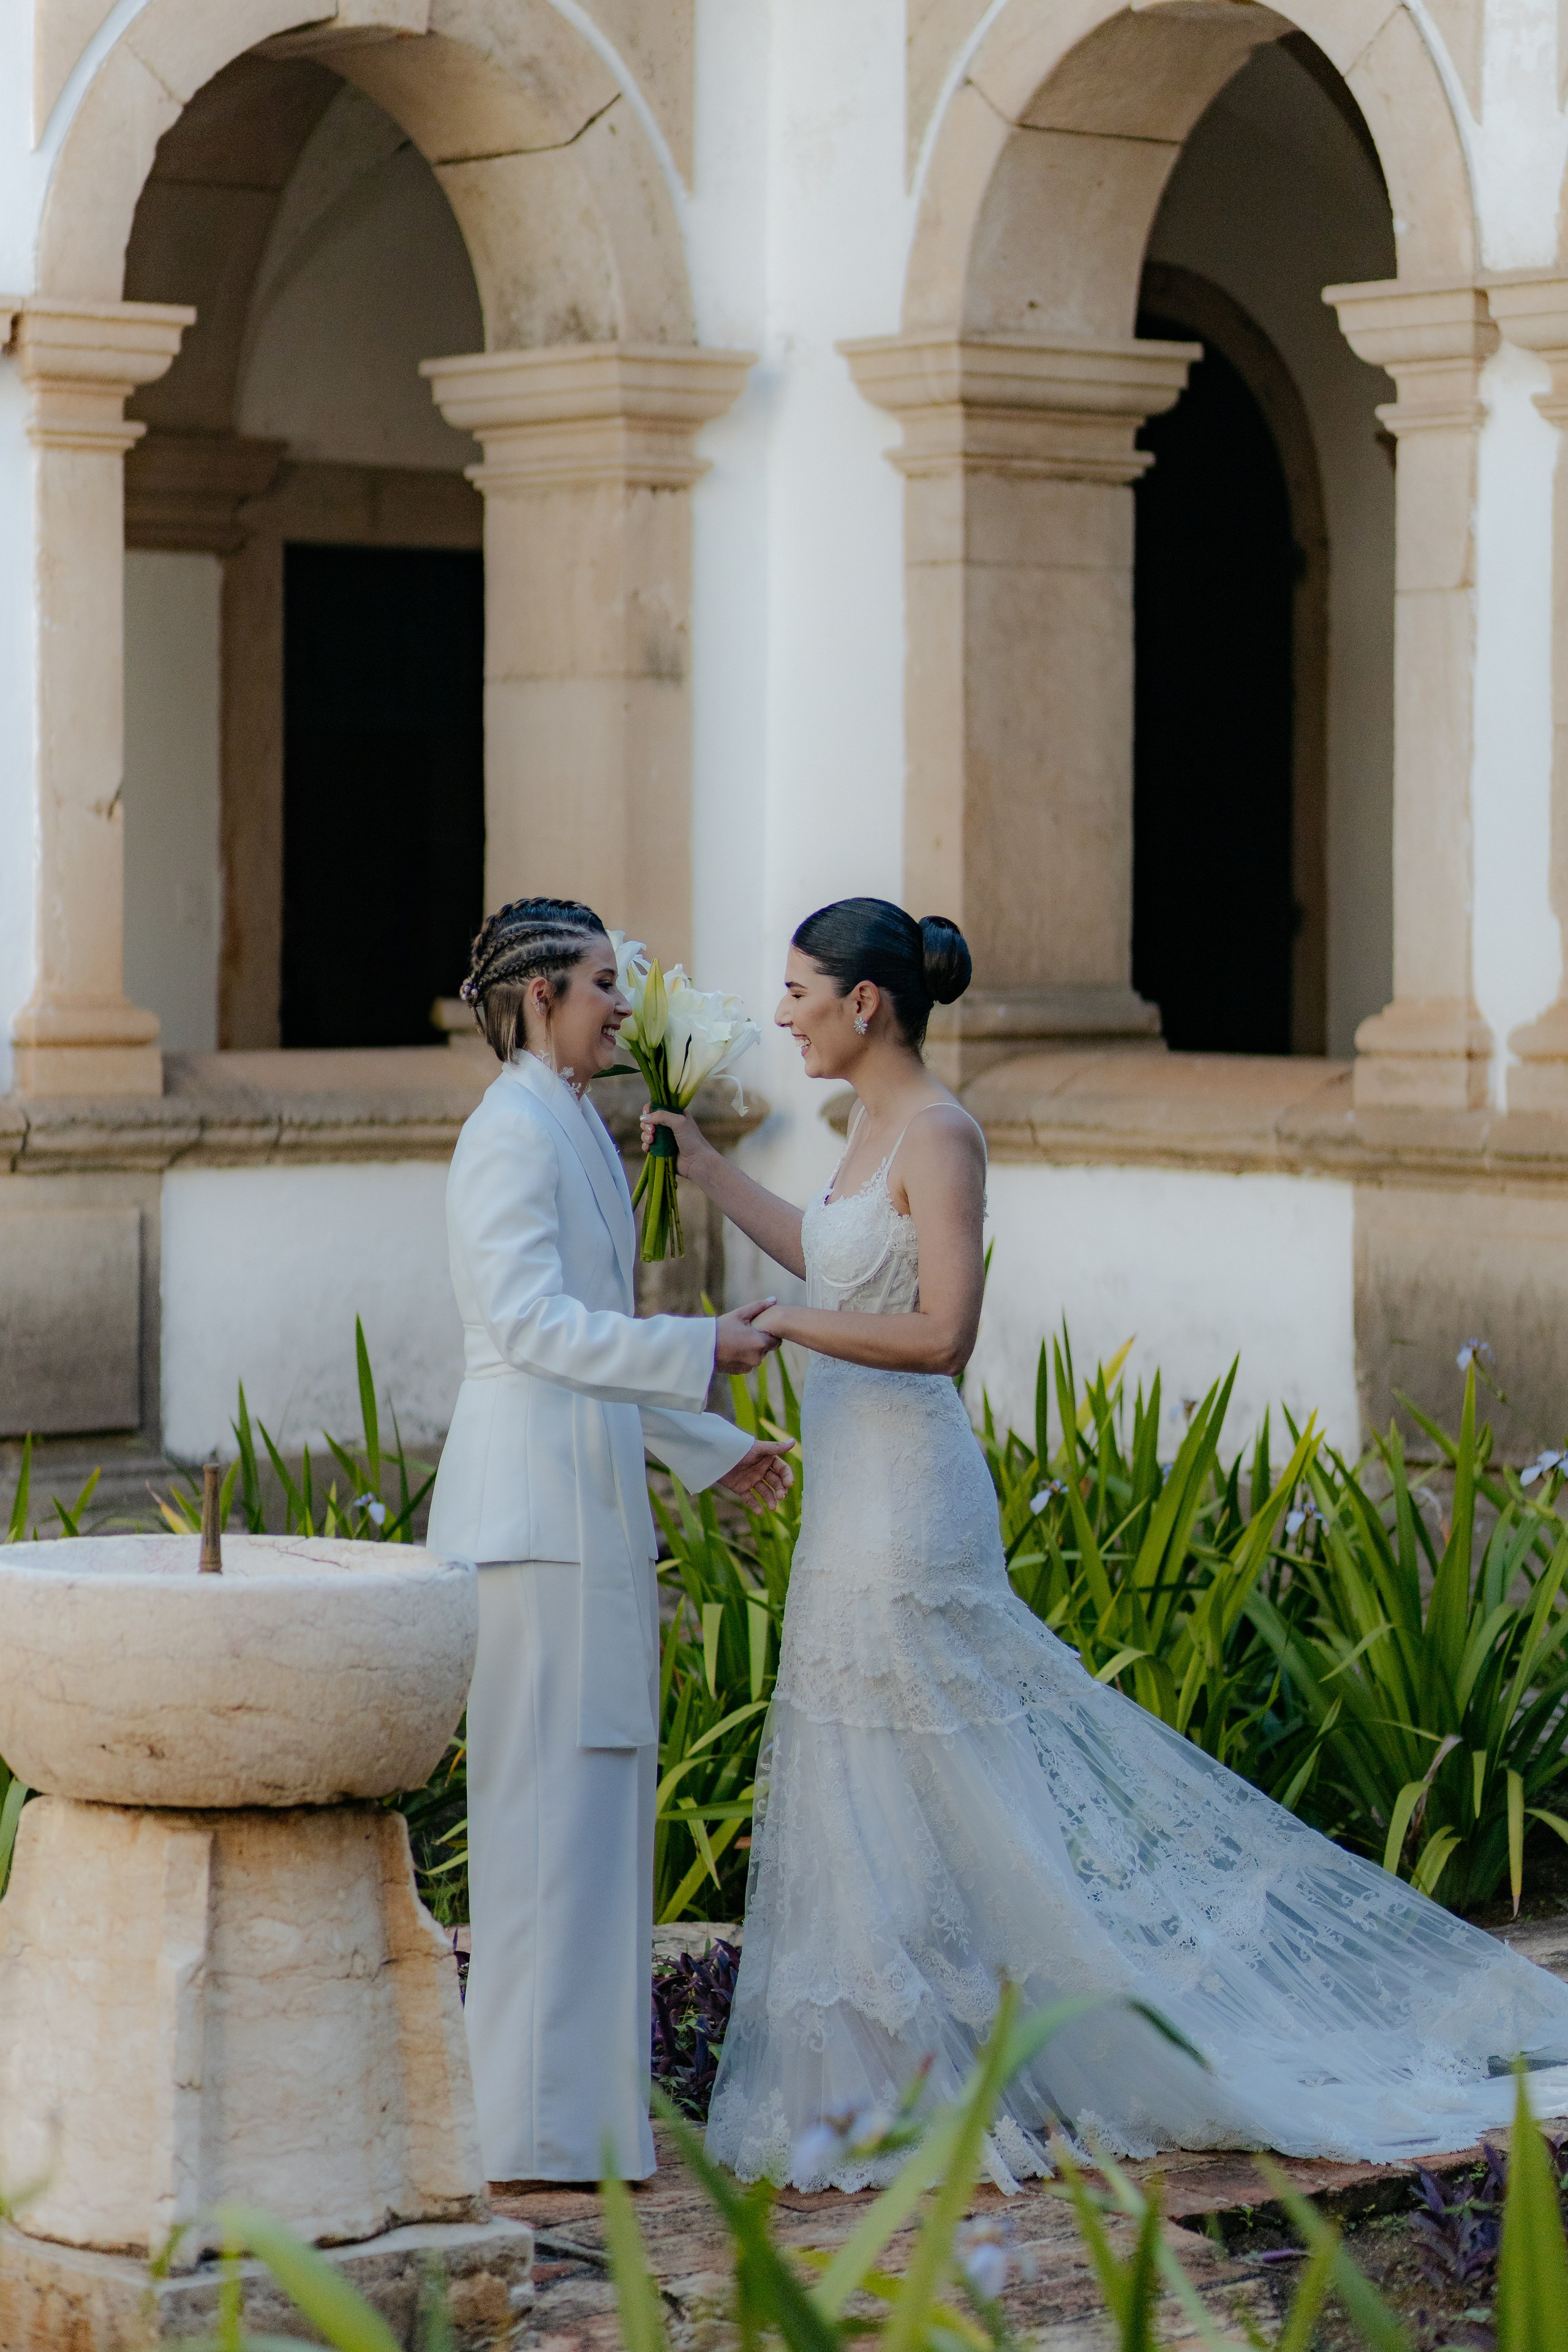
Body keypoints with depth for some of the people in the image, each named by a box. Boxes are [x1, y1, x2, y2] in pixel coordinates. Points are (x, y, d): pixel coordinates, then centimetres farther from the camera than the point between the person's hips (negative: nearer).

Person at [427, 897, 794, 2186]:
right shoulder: (514, 1133, -11)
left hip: (590, 1501, 10)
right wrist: (703, 1350, -22)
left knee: (593, 1804, 11)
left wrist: (713, 1448, 26)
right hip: (540, 1509, -10)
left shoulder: (575, 1130, 19)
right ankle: (540, 2126, -5)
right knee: (552, 1803, -8)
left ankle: (575, 2106, 17)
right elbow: (531, 1321, -20)